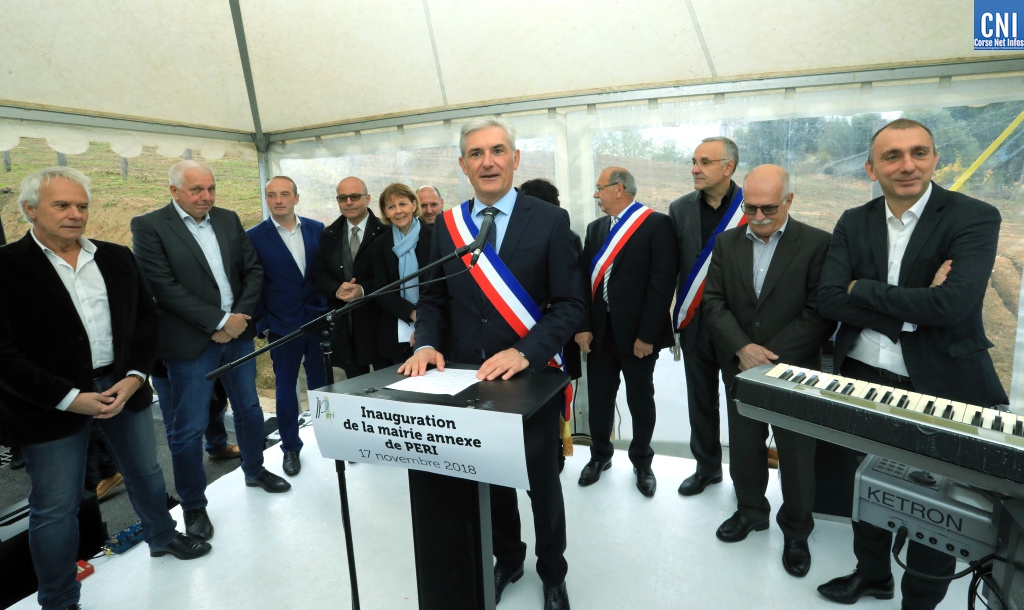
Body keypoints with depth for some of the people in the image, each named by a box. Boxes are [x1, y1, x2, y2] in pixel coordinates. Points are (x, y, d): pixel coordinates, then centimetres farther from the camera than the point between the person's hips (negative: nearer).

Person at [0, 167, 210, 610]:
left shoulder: (116, 258, 4)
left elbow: (145, 318, 5)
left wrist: (134, 377, -8)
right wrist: (69, 398, -18)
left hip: (124, 386, 4)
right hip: (53, 404, -4)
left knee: (145, 471, 21)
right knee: (55, 507, 9)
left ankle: (162, 536, 47)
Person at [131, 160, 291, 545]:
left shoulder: (228, 220, 7)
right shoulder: (149, 227, -8)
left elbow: (253, 269, 5)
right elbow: (165, 287, -16)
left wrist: (240, 317, -8)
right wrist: (219, 322, -17)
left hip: (238, 332, 5)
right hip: (190, 342, -5)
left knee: (249, 408, 18)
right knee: (189, 429, 5)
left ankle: (254, 470, 40)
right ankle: (193, 506, 23)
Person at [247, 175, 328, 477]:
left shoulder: (317, 229, 3)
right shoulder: (254, 237, -4)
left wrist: (330, 309, 2)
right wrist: (262, 324, -6)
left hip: (319, 320, 2)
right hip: (282, 326, -2)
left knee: (322, 383, 11)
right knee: (286, 388, 10)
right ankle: (290, 448, 27)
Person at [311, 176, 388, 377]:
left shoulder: (384, 233, -4)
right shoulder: (329, 235, 11)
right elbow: (318, 273, 7)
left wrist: (364, 290, -21)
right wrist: (337, 289, -13)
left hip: (378, 320, -4)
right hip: (343, 323, 4)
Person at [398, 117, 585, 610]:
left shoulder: (550, 221, -8)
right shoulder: (446, 225, 3)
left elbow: (571, 303, -11)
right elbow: (432, 299, 7)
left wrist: (526, 352, -24)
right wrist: (427, 344, -12)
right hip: (469, 379, 3)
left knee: (541, 481, 16)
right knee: (489, 478, 19)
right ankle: (506, 560, 47)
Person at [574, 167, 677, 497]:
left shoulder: (657, 224, -7)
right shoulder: (596, 228, 11)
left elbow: (663, 282, -13)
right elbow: (585, 278, 6)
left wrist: (647, 334, -16)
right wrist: (583, 326, -3)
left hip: (636, 333, -4)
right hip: (600, 330, 5)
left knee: (640, 401, 12)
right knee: (599, 399, 14)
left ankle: (642, 462, 33)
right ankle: (600, 455, 36)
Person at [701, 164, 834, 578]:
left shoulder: (817, 244, -9)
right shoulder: (727, 243, 2)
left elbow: (821, 314, -13)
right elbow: (713, 303, -3)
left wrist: (772, 357, -18)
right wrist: (742, 349, -16)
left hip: (794, 370, -3)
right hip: (740, 368, 3)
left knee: (796, 455, 11)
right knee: (743, 447, 16)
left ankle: (796, 531, 33)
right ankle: (751, 511, 40)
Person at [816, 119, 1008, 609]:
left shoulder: (975, 218, -10)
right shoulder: (853, 223, 2)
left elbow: (952, 303, -25)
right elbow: (830, 301, -9)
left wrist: (863, 289, -15)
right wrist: (913, 309, -18)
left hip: (940, 388, -3)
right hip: (863, 381, 4)